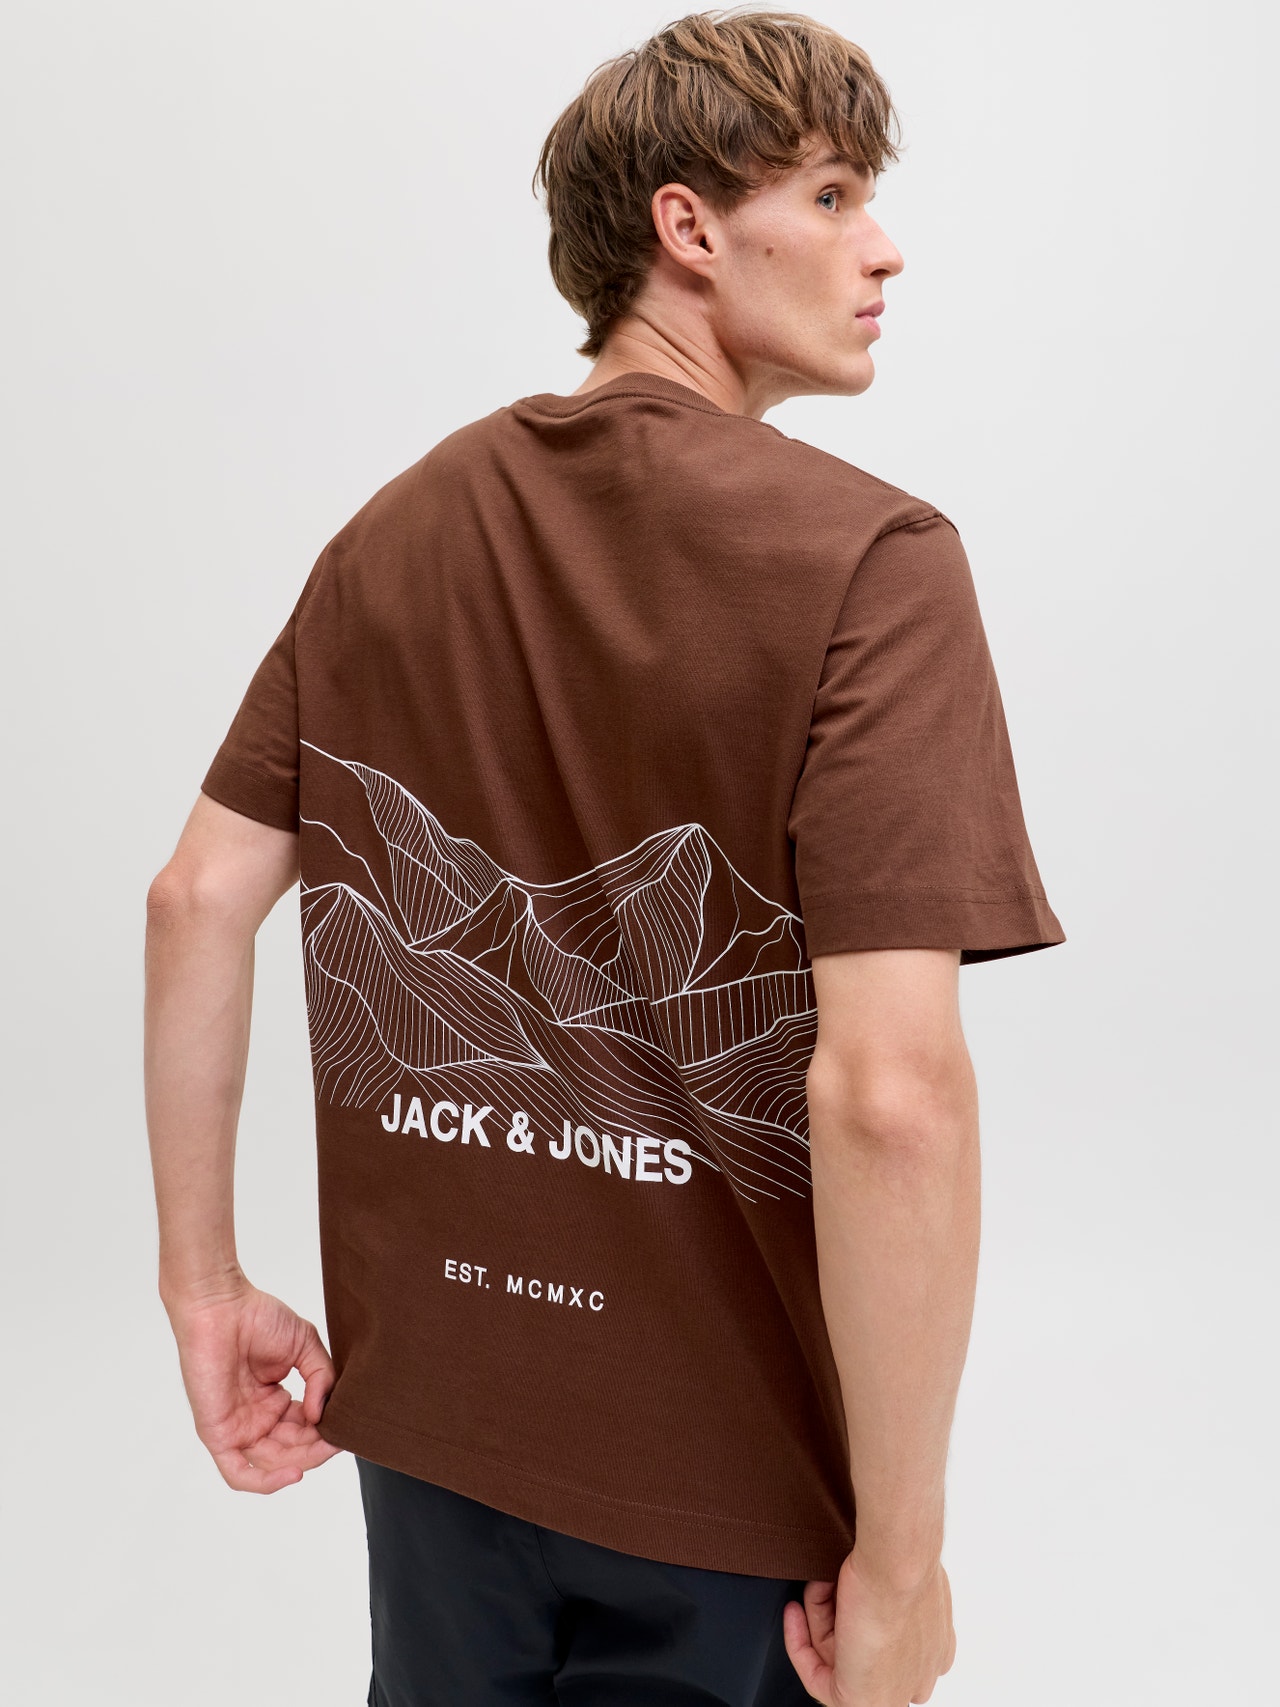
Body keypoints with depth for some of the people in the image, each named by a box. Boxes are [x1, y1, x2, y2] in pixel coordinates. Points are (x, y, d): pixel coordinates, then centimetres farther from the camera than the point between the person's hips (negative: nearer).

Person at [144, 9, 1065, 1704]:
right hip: (731, 1475, -4)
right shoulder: (866, 561, -19)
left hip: (433, 1416, 5)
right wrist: (902, 1557, -15)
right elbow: (890, 1092, -27)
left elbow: (197, 899, -1)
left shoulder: (398, 528, -1)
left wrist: (204, 1283, 8)